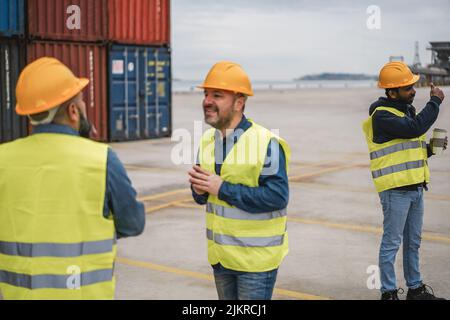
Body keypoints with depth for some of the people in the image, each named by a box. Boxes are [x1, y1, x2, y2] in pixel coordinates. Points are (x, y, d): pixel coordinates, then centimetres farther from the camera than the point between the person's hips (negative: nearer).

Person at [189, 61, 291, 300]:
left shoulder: (266, 143, -18)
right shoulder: (208, 140, 5)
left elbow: (277, 197, -25)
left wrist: (222, 189, -24)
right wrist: (199, 187, -12)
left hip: (256, 258, -7)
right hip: (220, 254, 7)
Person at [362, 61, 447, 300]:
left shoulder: (407, 110, 15)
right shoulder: (382, 116, -15)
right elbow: (415, 128, -29)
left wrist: (430, 148, 3)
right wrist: (435, 101, -17)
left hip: (415, 187, 9)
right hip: (395, 189, -9)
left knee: (413, 242, 16)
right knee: (392, 242, -1)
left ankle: (415, 288, 27)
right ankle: (388, 292, 9)